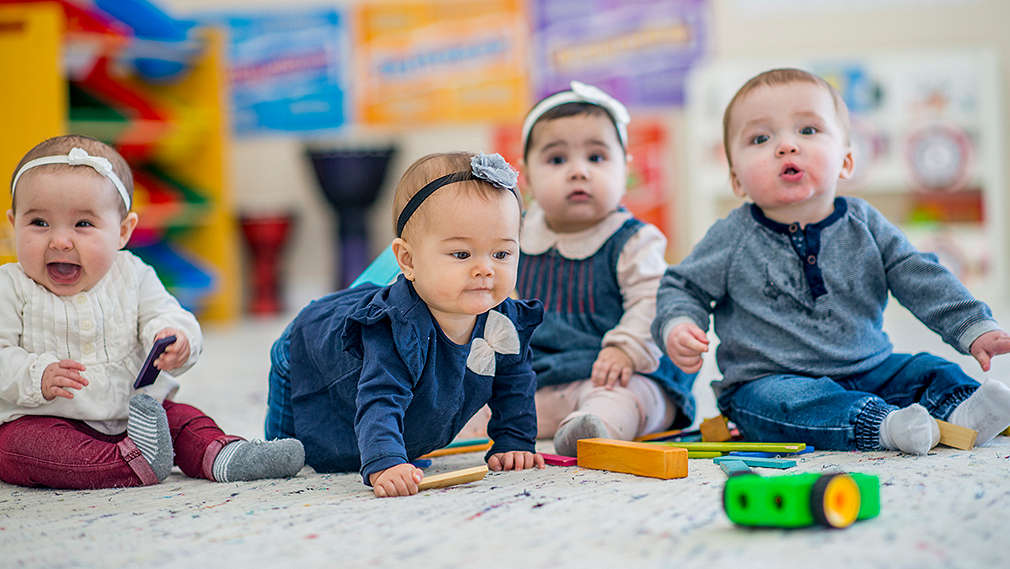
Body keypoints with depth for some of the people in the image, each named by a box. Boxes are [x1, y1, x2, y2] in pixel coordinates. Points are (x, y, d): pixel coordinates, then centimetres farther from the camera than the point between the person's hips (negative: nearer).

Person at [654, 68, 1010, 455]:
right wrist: (677, 327, -16)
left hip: (868, 372, 4)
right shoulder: (732, 238, -3)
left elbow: (923, 281, 4)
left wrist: (976, 329, -5)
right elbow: (684, 288, 5)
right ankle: (882, 426, -47)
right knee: (782, 401, -35)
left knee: (932, 371, -9)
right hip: (768, 380, -4)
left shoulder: (864, 224, 3)